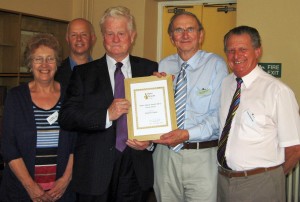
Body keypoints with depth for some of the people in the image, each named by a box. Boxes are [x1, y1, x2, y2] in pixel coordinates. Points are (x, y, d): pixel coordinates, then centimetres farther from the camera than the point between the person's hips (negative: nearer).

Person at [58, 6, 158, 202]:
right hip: (95, 170, -1)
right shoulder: (83, 73, 3)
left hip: (137, 169, 1)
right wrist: (107, 115, -18)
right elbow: (66, 117, -7)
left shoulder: (150, 69, 6)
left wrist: (151, 141, -11)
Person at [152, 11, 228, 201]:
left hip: (202, 157, -3)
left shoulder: (216, 65, -5)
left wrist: (188, 134, -22)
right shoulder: (163, 66, 8)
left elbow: (219, 114, -11)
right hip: (165, 153, 4)